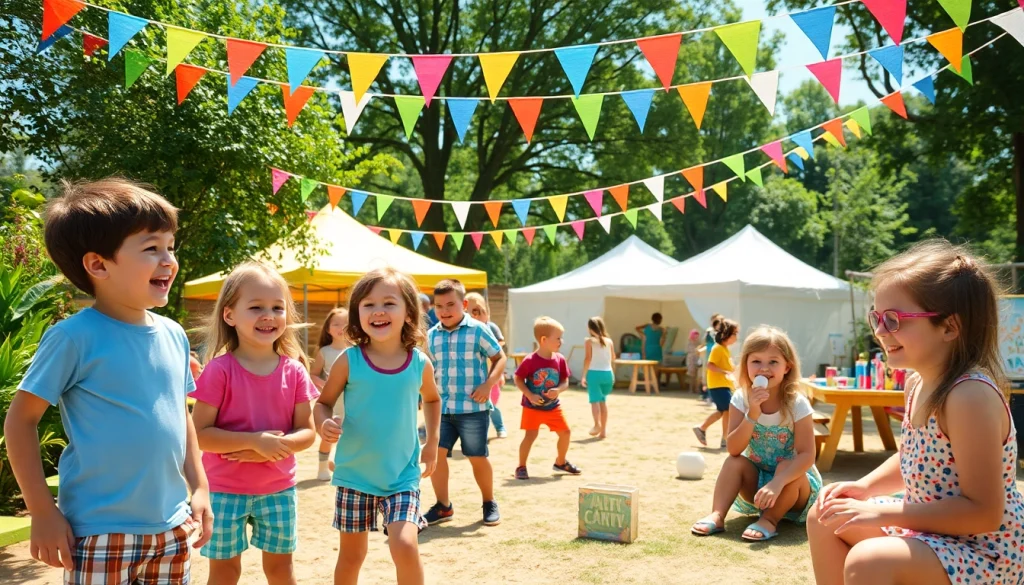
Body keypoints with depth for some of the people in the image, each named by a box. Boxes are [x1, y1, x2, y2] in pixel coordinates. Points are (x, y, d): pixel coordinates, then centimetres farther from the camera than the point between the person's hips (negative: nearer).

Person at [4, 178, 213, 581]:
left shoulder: (174, 336, 3)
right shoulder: (75, 337, -14)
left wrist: (199, 488, 12)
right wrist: (42, 510, -11)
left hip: (170, 529, 6)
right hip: (100, 533, -5)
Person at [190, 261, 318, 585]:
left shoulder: (294, 371, -4)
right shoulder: (220, 370, -13)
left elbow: (307, 432, -2)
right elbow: (199, 434, -16)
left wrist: (276, 446, -21)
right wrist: (254, 441, -24)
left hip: (279, 489, 3)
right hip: (225, 490, -2)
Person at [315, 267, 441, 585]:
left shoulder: (420, 363, -5)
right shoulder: (349, 360, -11)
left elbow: (432, 399, 16)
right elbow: (324, 402, 0)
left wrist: (432, 442, 10)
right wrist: (324, 425, -21)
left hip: (402, 476, 0)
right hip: (354, 475, 0)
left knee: (405, 547, -16)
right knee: (351, 554, 13)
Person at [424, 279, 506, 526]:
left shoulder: (478, 330, -7)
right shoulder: (432, 335, 6)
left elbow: (499, 358, -1)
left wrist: (488, 385, -13)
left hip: (473, 408, -4)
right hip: (441, 407, 4)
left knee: (478, 457, 5)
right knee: (436, 453, -1)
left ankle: (489, 503, 26)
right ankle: (443, 506, 16)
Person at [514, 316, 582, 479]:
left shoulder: (560, 359, -5)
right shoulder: (530, 361, -18)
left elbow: (565, 382, 0)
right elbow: (518, 379, -11)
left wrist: (558, 390, -21)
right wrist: (530, 396, -21)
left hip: (553, 406, 5)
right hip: (533, 407, -5)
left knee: (565, 432, 9)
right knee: (530, 435, -10)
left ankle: (560, 462, 32)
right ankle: (521, 467, 7)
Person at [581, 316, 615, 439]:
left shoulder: (589, 341, -3)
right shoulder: (609, 341, 8)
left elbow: (588, 359, -10)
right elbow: (613, 359, 13)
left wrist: (584, 375, -6)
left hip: (594, 373, -4)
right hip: (608, 373, 4)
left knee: (594, 400, -1)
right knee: (603, 400, 13)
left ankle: (597, 424, -22)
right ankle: (603, 430, 14)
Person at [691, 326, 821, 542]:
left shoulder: (797, 404, -21)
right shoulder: (741, 399, -13)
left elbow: (807, 454, -28)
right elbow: (734, 450, -20)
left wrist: (777, 482, -44)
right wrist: (752, 414, -35)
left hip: (791, 477, -3)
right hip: (757, 478, 3)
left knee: (787, 467, -32)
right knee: (734, 462, -23)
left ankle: (769, 520, -20)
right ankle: (717, 516, -25)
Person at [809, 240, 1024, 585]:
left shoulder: (971, 395, -26)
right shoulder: (918, 384, 2)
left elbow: (984, 512, -27)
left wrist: (880, 513, -25)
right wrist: (863, 488, 1)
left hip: (983, 553, -9)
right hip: (934, 528, 10)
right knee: (825, 520, 13)